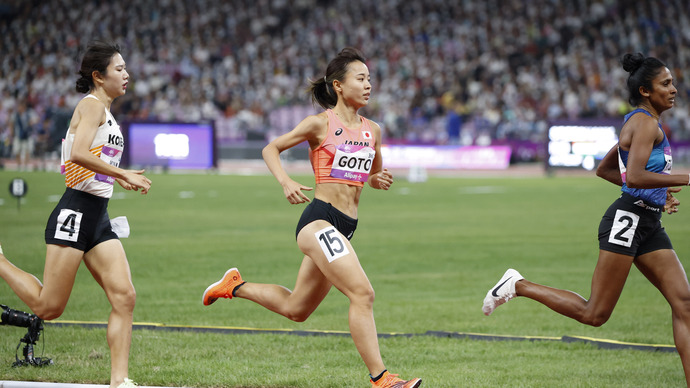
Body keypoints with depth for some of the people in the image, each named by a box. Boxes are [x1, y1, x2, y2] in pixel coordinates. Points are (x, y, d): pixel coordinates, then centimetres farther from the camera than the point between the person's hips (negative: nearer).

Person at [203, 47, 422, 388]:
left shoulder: (372, 130, 12)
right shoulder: (321, 124, -5)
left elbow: (374, 174, 26)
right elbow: (271, 149, 4)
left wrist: (380, 180, 2)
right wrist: (285, 182, -14)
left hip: (344, 229, 8)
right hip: (320, 219, -8)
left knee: (295, 309, 19)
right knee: (362, 293, -21)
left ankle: (235, 286, 40)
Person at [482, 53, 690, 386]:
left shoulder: (638, 122, 18)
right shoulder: (646, 123, -13)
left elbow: (604, 169, 26)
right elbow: (634, 177, -27)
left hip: (648, 225, 10)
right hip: (628, 219, -10)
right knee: (594, 314, -6)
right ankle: (518, 286, 6)